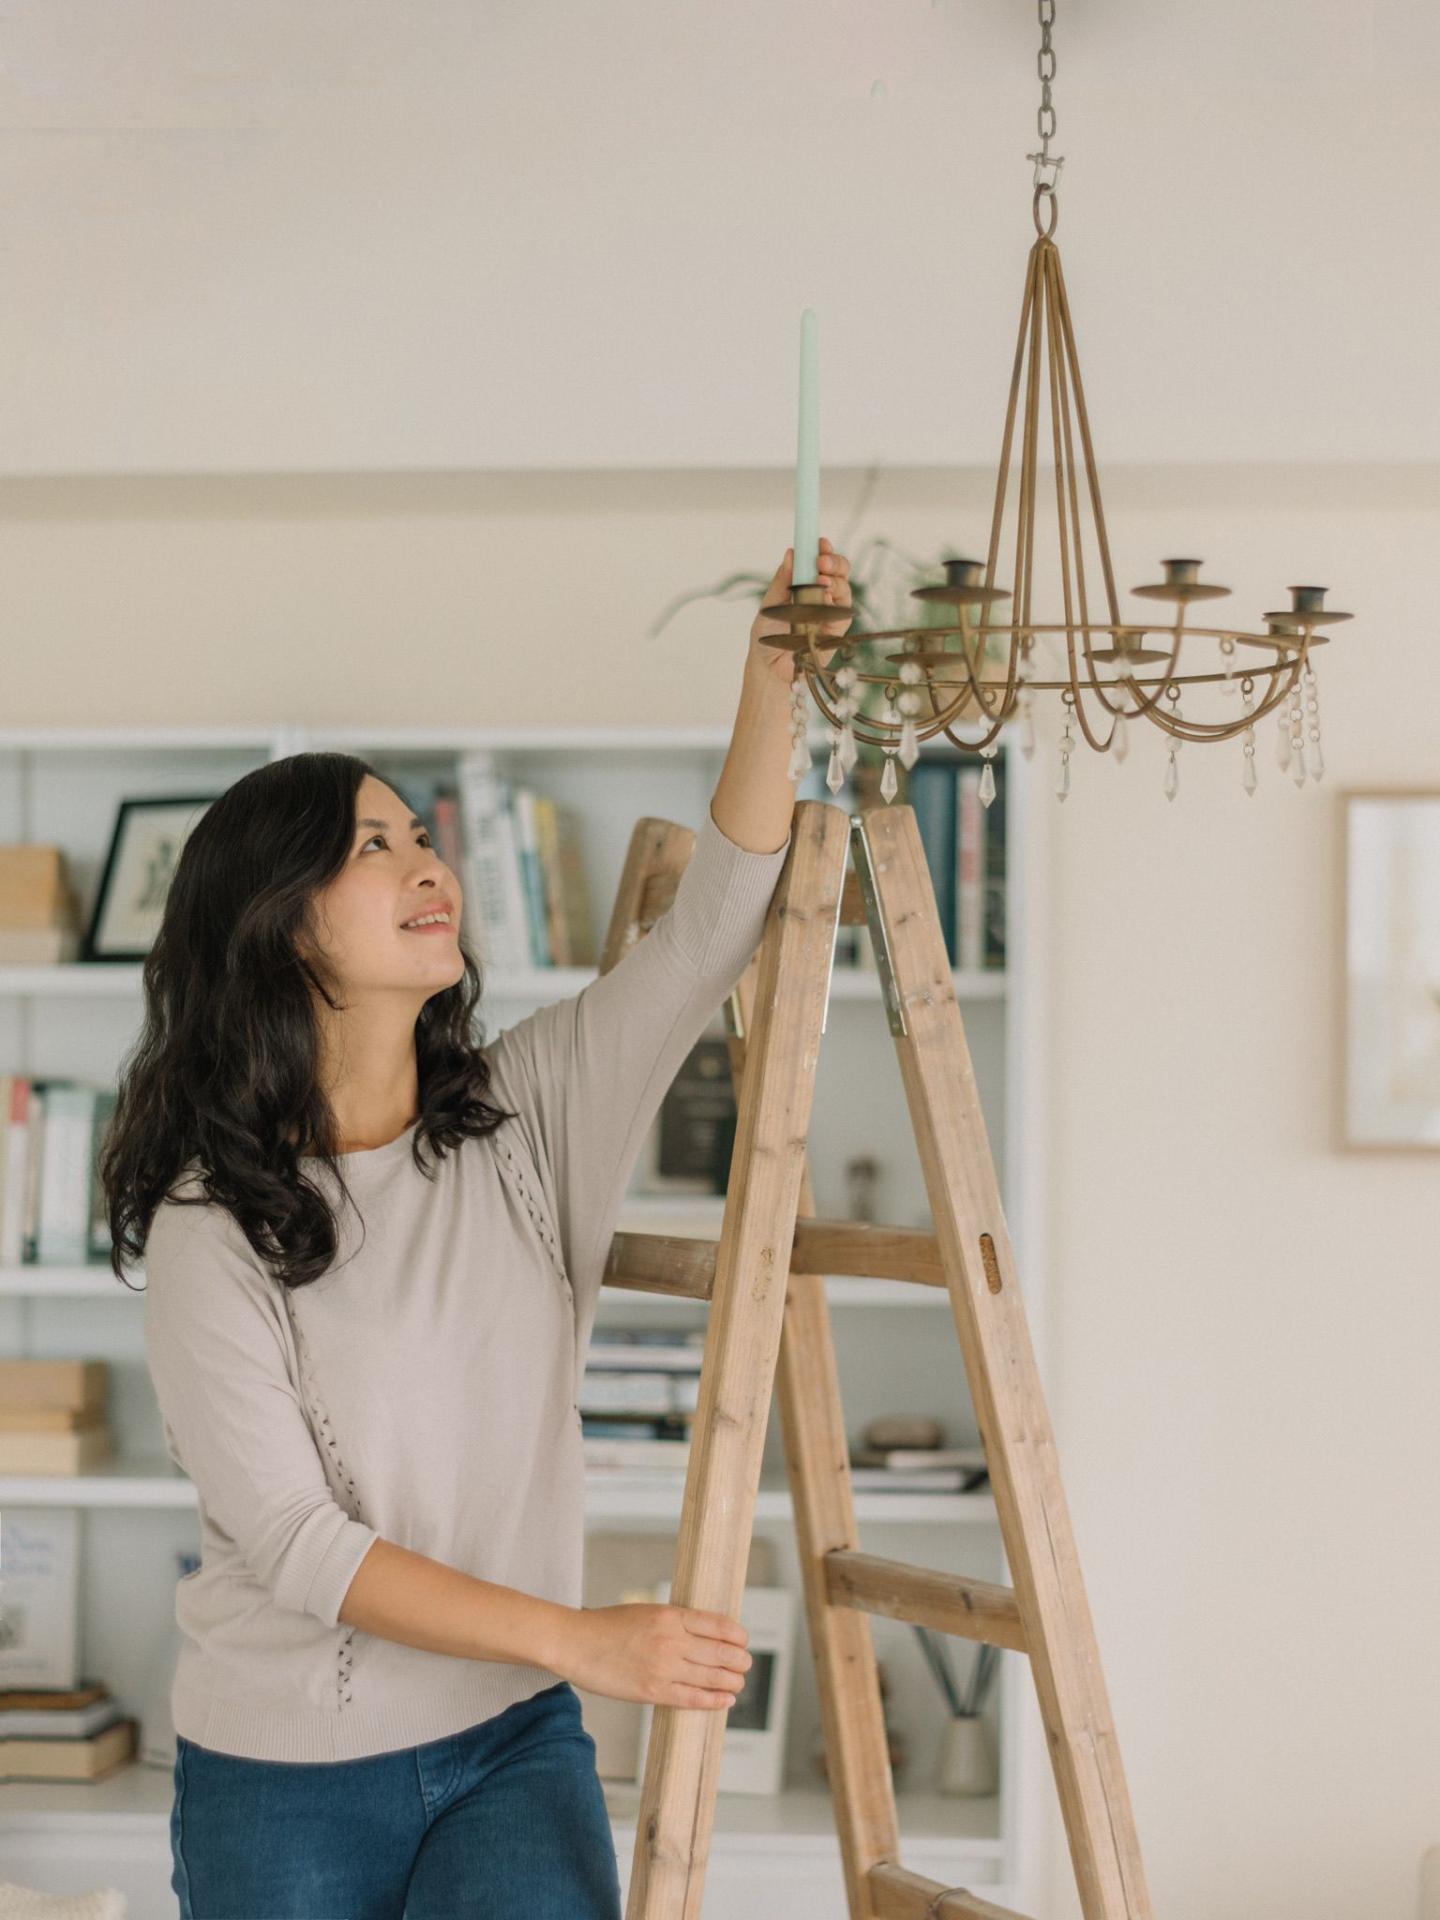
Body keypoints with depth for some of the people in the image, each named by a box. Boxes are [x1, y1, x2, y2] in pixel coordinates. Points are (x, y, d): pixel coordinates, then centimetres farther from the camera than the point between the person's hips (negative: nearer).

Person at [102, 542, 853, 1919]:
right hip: (284, 1772, -2)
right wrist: (577, 1638, -24)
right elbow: (293, 1541, -17)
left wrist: (772, 685, -22)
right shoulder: (209, 1225, -12)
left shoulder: (529, 1110, 0)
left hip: (509, 1746, 2)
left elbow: (712, 925, -9)